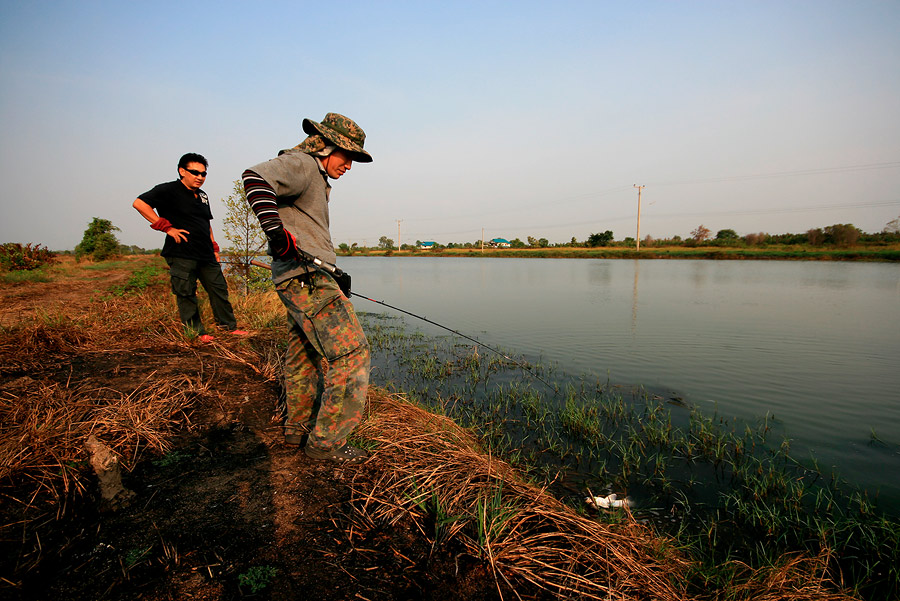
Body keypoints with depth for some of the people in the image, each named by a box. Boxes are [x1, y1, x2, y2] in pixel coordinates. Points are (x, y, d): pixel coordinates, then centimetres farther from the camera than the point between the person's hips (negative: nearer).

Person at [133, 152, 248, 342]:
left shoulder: (203, 196, 18)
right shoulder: (168, 191, -5)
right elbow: (139, 203, -13)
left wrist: (214, 247, 21)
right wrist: (166, 227, -16)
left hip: (206, 255, 7)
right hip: (182, 255, -7)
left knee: (219, 289, 9)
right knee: (186, 294, -1)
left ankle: (229, 326, 19)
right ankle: (196, 332, 8)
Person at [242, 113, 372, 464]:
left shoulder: (315, 178, 26)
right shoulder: (300, 163, -6)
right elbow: (256, 177, -26)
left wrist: (335, 276, 26)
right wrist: (277, 231, -30)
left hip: (306, 280, 11)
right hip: (307, 277, -11)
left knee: (304, 356, 17)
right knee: (351, 353, -13)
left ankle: (298, 429, 30)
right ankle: (325, 442, -5)